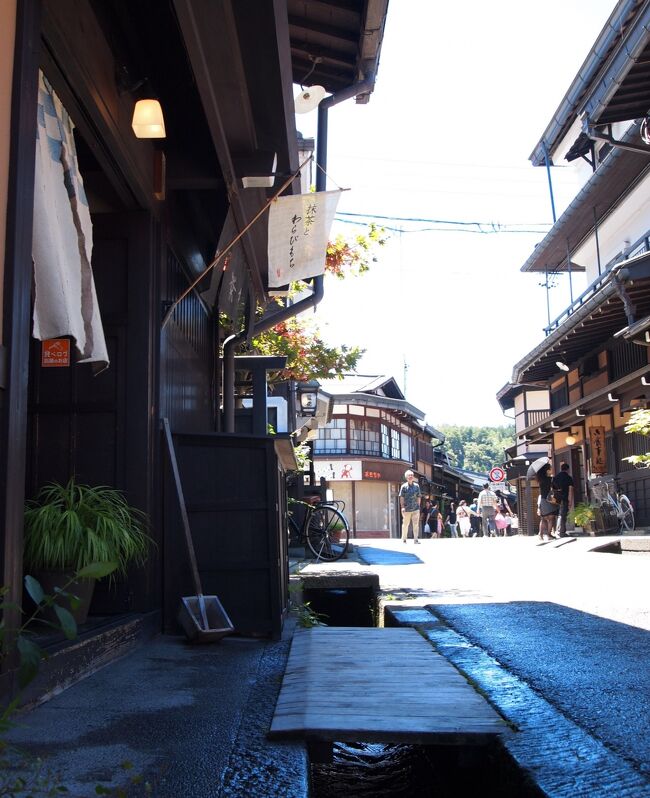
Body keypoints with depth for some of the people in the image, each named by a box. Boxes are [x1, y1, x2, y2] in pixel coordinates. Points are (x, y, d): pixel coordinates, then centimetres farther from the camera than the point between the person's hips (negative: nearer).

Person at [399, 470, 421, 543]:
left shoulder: (416, 486, 5)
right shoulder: (404, 486, -3)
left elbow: (418, 497, 11)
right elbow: (401, 497, -3)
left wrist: (418, 506, 7)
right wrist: (402, 507, -9)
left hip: (415, 509, 2)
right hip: (407, 509, -2)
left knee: (416, 524, 0)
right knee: (405, 524, 6)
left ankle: (415, 539, 5)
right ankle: (404, 539, 17)